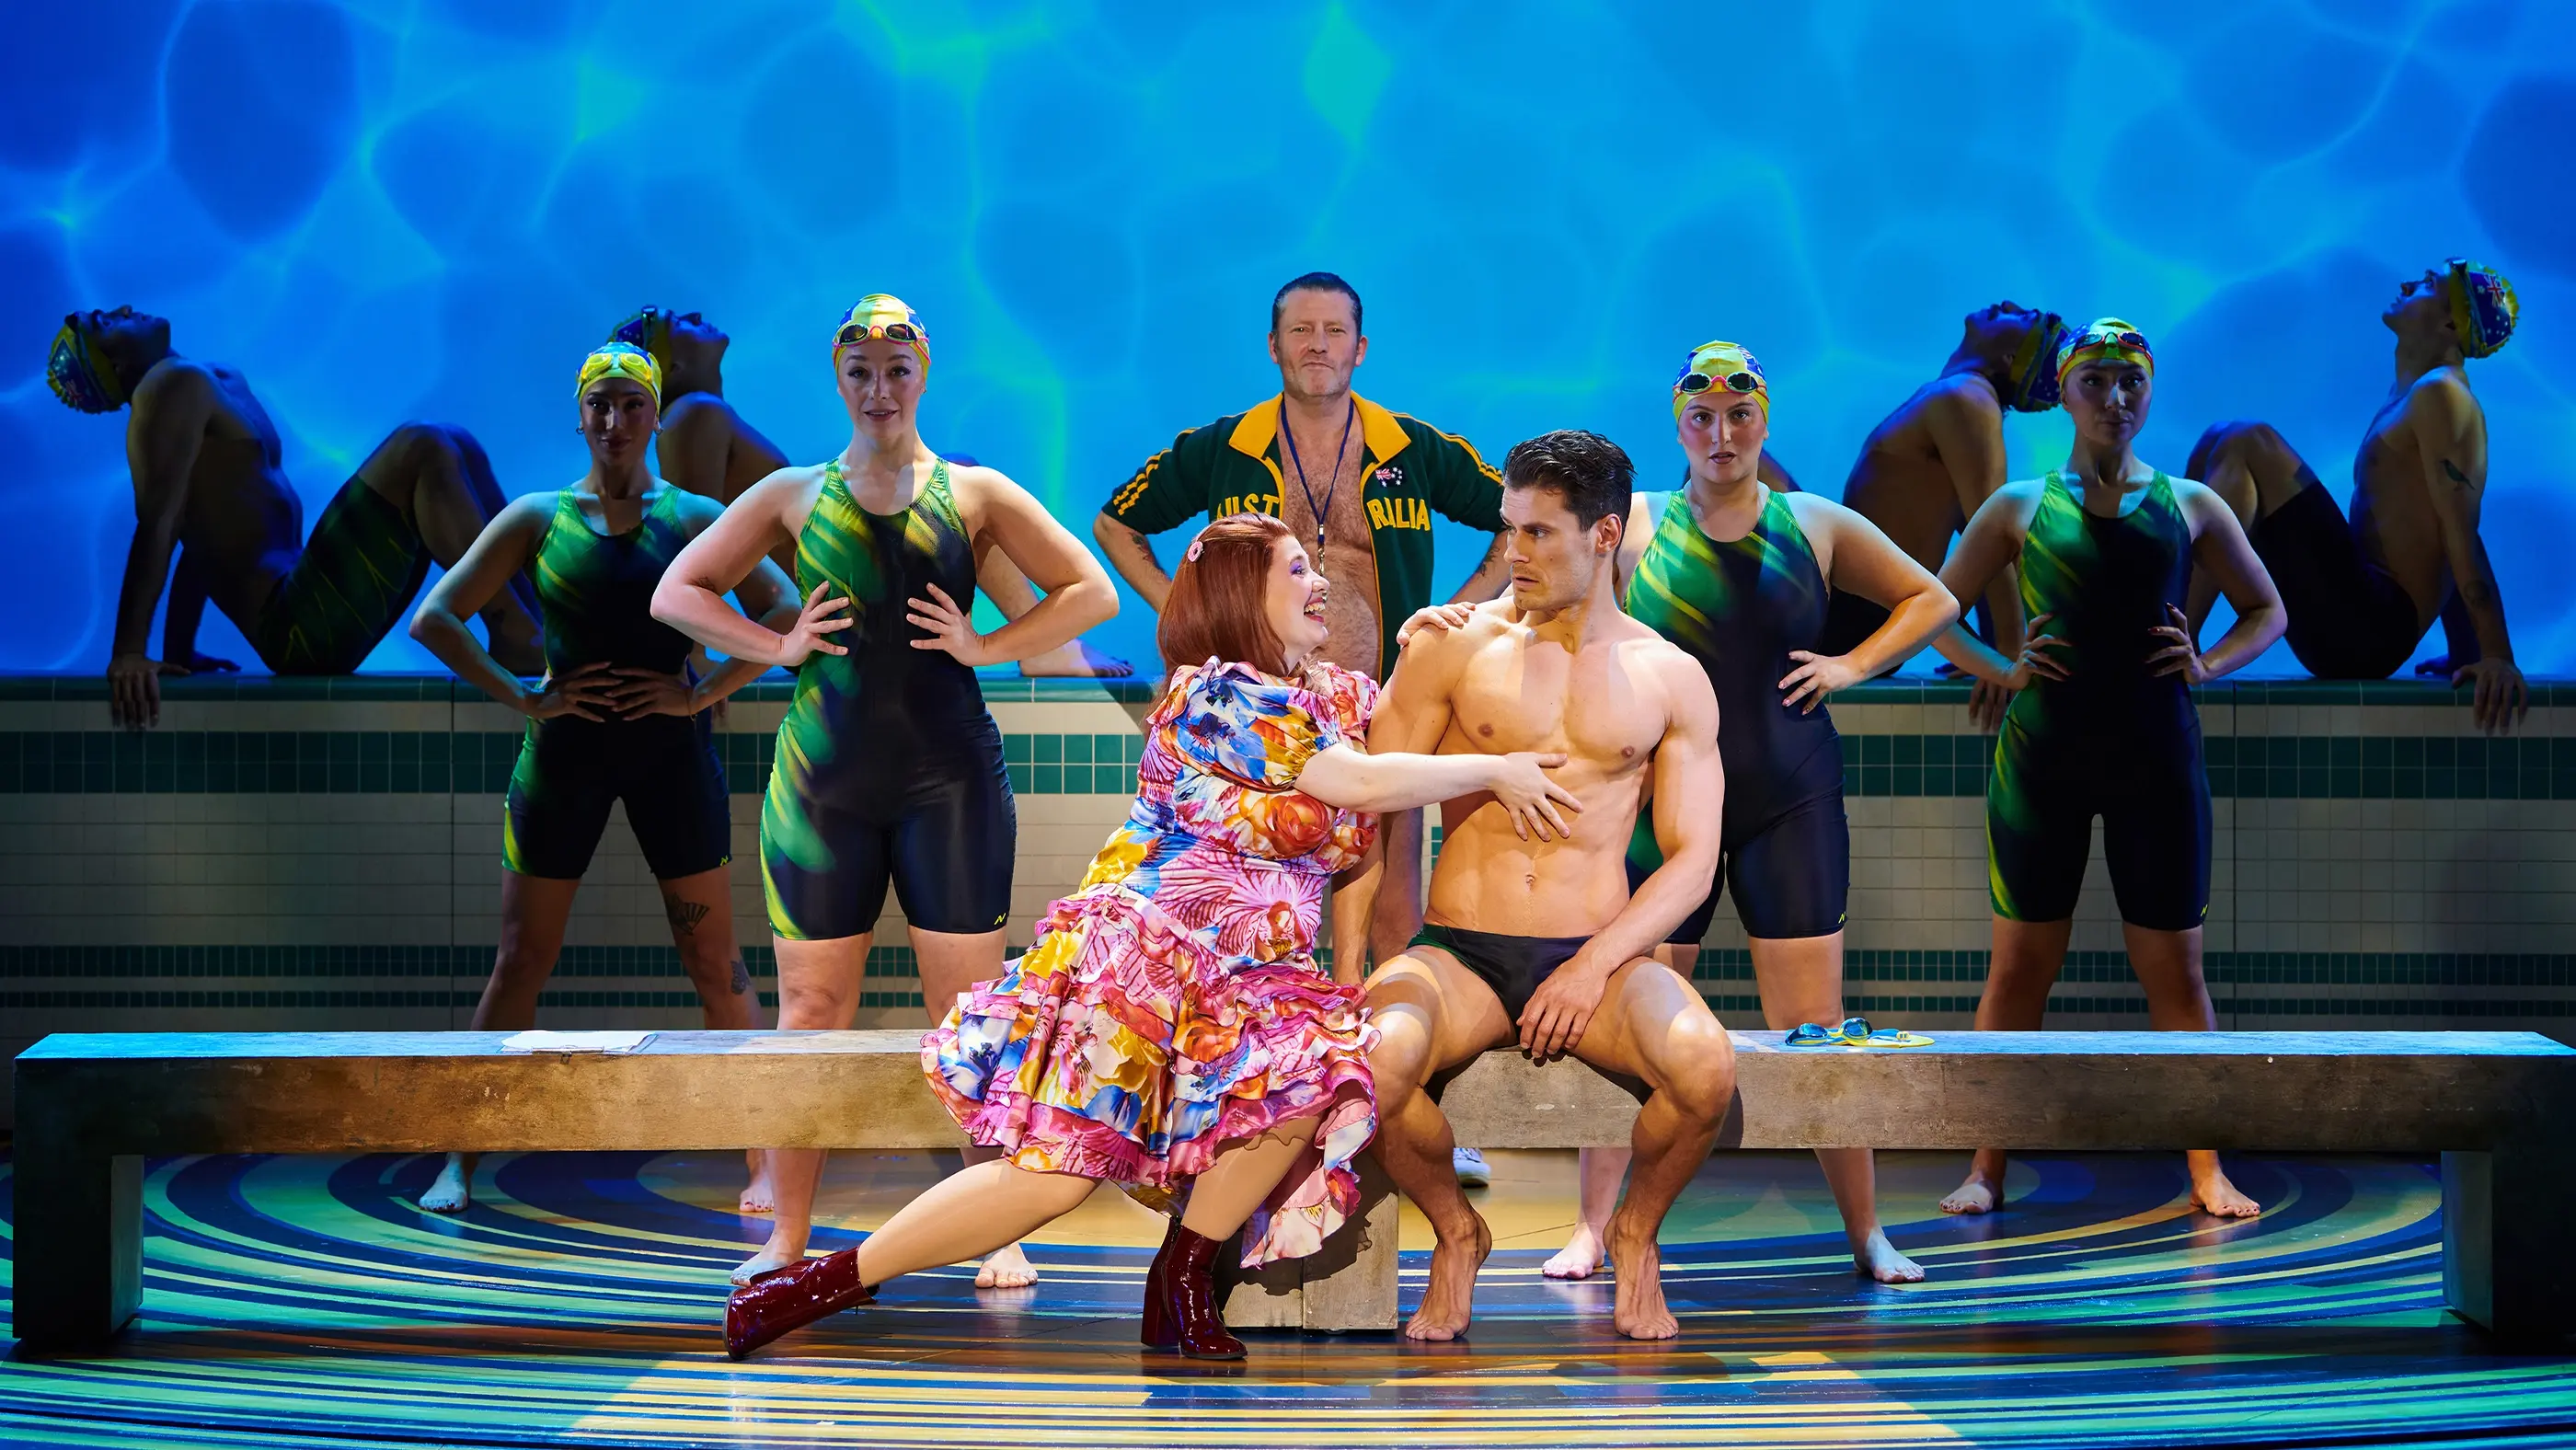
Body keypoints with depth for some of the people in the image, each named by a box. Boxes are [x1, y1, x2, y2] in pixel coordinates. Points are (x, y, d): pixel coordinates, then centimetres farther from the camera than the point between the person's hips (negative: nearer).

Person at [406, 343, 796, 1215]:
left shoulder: (694, 520, 2)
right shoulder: (537, 519, 2)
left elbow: (785, 613, -2)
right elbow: (434, 619, 1)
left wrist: (702, 694, -11)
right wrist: (523, 699, -7)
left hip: (670, 751, 0)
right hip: (566, 751, 0)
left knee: (714, 962, 1)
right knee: (520, 962, 3)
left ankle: (764, 1160, 6)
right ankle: (459, 1164, 9)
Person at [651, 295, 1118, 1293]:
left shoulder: (975, 494, 8)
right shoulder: (793, 495, 9)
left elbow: (1092, 593, 10)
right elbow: (675, 594, 14)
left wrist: (988, 646, -3)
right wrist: (776, 645, 0)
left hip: (948, 773, -1)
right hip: (823, 776, 1)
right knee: (810, 1005, 1)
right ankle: (787, 1240, 7)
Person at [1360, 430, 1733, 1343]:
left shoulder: (1670, 679, 9)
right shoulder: (1454, 648, 6)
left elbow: (1692, 858, 4)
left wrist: (1594, 967, -12)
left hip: (1600, 953, 0)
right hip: (1457, 955, 0)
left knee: (1705, 1068, -33)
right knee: (1376, 1059, -34)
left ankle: (1636, 1232, 3)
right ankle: (1455, 1233, 0)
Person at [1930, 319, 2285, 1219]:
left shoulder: (2190, 505, 9)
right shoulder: (2020, 506, 6)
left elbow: (2266, 611, 17)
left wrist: (2205, 666, -1)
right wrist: (2000, 672, -4)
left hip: (2155, 759, 1)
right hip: (2043, 760, -1)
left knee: (2174, 968, 2)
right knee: (2020, 965, 1)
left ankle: (2206, 1171, 6)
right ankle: (1986, 1169, 6)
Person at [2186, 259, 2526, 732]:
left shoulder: (2439, 394, -7)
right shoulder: (2408, 396, 23)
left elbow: (2461, 534, -17)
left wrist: (2497, 657, -22)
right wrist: (2465, 655, 25)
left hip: (2366, 630, -10)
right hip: (2354, 630, 10)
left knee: (2250, 445, -17)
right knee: (2218, 444, 15)